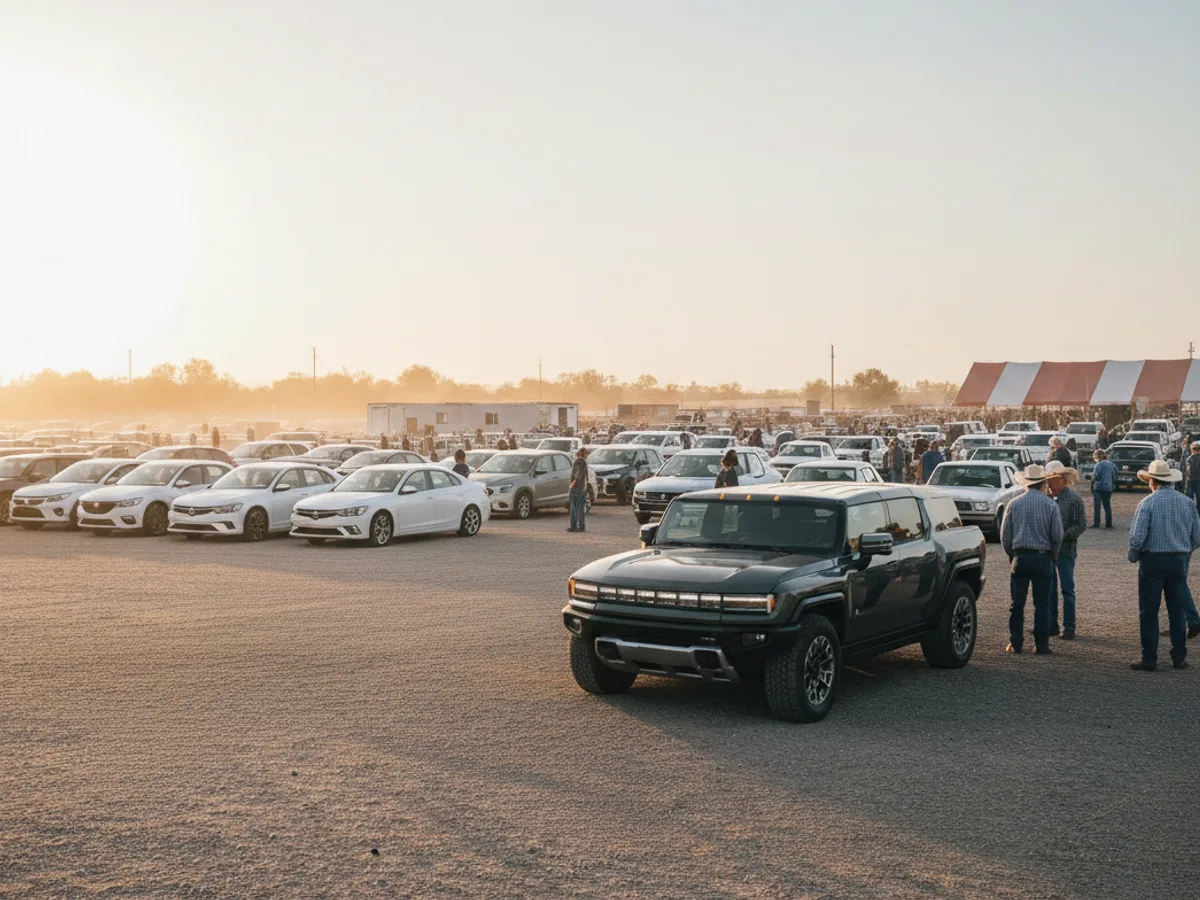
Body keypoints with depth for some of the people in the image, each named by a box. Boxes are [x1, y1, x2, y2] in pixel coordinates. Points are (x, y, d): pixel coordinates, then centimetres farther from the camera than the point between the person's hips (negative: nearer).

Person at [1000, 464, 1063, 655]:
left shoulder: (1014, 504, 1)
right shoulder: (1051, 505, -2)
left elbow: (1005, 535, 3)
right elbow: (1057, 536, -1)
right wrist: (1053, 557, 14)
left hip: (1020, 557, 1)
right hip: (1043, 558, -1)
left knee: (1017, 603, 5)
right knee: (1042, 603, 3)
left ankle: (1015, 643, 6)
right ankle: (1041, 645, 3)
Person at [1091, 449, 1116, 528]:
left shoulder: (1099, 465, -12)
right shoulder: (1111, 464, 7)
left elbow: (1095, 476, -15)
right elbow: (1114, 476, 8)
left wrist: (1092, 476, 5)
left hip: (1099, 487, -6)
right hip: (1108, 488, 6)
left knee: (1097, 506, -2)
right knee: (1107, 505, 11)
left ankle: (1096, 523, -6)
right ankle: (1108, 523, 12)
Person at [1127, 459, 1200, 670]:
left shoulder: (1147, 503, -11)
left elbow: (1137, 536, -16)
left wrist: (1133, 556, 2)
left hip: (1152, 560, -4)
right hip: (1180, 562, 4)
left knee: (1149, 613, 2)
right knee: (1178, 612, 12)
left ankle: (1149, 659, 3)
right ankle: (1179, 657, 16)